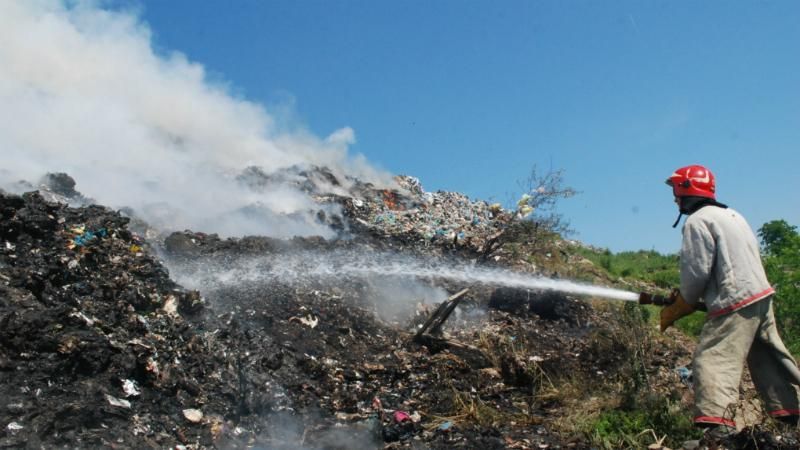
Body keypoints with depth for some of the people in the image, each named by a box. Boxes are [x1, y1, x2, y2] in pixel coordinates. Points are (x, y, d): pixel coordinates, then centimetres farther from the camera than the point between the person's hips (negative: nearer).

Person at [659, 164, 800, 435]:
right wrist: (687, 298, 21)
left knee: (713, 362, -14)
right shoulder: (731, 215, 21)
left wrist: (675, 310, 3)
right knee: (769, 360, 18)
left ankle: (717, 428, -26)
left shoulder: (697, 221, -7)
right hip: (761, 295, 10)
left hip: (735, 305, -9)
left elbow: (696, 272, -12)